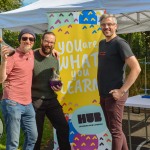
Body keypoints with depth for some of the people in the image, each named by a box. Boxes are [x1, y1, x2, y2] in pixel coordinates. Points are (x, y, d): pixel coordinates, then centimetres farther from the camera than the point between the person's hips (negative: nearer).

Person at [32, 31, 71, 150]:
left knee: (63, 126, 7)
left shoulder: (55, 60, 7)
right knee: (36, 132, 8)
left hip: (52, 100, 5)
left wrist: (58, 86, 1)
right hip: (35, 100, -5)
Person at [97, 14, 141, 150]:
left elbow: (136, 68, -19)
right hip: (104, 95, 8)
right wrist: (102, 91, 16)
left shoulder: (120, 43, -12)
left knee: (115, 130, 0)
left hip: (114, 95, -8)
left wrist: (122, 91, -21)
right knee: (113, 128, 18)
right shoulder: (102, 43, 12)